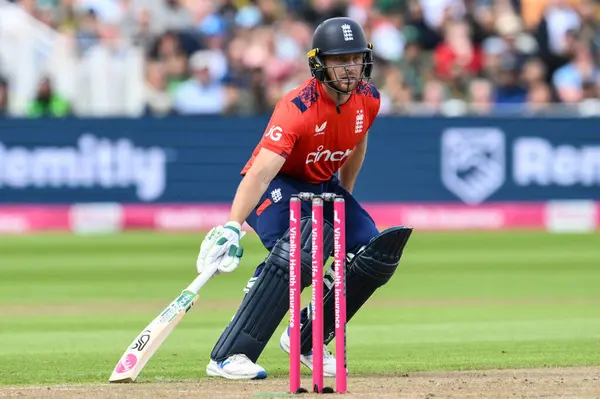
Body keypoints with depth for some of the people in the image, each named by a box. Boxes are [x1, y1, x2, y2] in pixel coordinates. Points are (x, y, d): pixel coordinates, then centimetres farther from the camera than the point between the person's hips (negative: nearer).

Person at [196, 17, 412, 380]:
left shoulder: (368, 98, -10)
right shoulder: (297, 107, -32)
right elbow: (260, 172, -43)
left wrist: (343, 201, 19)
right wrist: (232, 227, -54)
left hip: (324, 185, 7)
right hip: (278, 186, -7)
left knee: (378, 256, -7)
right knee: (300, 252, -34)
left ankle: (306, 341, 10)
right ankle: (228, 356, -34)